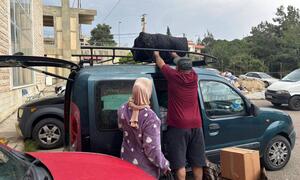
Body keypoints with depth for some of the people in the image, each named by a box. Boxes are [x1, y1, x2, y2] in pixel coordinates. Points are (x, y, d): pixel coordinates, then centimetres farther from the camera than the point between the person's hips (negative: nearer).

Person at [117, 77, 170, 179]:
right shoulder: (150, 118, -31)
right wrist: (164, 165, -10)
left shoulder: (123, 109, -12)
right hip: (145, 168, -5)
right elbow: (152, 149, -25)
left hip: (127, 160, 5)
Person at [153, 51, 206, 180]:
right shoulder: (194, 77, 3)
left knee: (179, 163, 0)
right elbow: (186, 64, 24)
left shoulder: (174, 76, -7)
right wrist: (175, 55, 41)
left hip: (178, 126, -4)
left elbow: (161, 63, 11)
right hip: (196, 125, 5)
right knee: (197, 162, 13)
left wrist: (157, 54, 32)